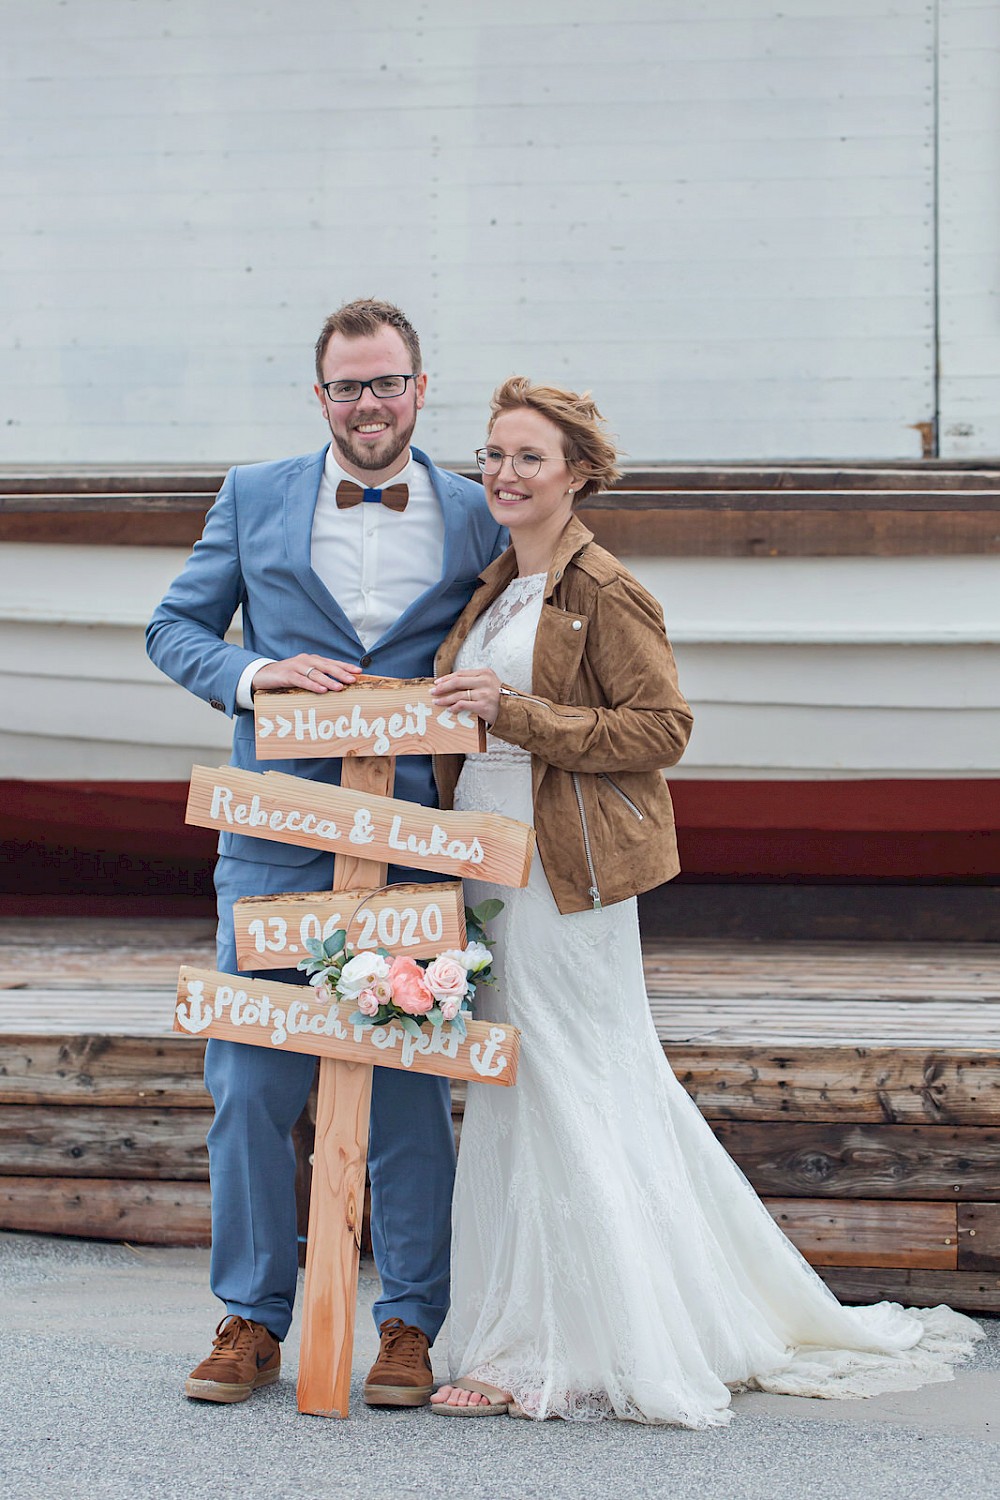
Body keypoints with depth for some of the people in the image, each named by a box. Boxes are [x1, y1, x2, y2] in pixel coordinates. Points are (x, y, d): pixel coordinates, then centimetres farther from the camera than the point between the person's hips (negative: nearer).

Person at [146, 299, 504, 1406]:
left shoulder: (477, 517, 7)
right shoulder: (253, 498, 8)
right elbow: (174, 627, 9)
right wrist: (255, 674, -11)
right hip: (275, 844, 1)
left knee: (411, 1088, 3)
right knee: (250, 1085, 2)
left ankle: (410, 1326, 14)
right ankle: (253, 1322, 15)